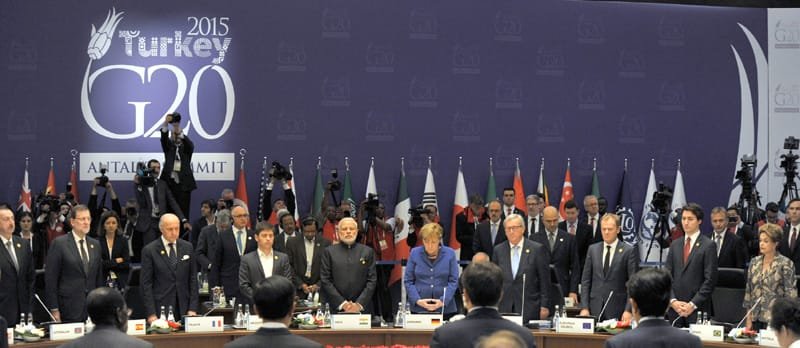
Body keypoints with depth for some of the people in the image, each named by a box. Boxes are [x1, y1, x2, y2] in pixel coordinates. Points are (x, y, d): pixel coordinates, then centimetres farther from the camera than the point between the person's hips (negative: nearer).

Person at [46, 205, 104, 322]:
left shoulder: (95, 244, 12)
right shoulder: (59, 243, -3)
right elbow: (50, 278, -5)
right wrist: (54, 309, -9)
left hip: (93, 307, 4)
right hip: (69, 307, -4)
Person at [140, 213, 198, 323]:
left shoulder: (187, 247, 8)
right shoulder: (149, 250, -3)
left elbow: (193, 279, 9)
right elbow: (146, 284, -4)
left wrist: (192, 309, 2)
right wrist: (151, 314, -10)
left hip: (184, 309, 3)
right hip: (160, 309, -3)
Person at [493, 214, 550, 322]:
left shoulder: (537, 249, 0)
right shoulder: (498, 250, 9)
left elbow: (544, 281, 1)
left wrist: (544, 307, -3)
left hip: (529, 309, -2)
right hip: (504, 308, 2)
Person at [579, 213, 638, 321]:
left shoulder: (629, 251, -1)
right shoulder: (593, 249, 10)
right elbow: (585, 281, 10)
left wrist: (628, 310, -12)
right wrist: (584, 307, 1)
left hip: (617, 312, -3)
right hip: (595, 310, 3)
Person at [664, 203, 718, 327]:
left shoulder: (708, 246, -2)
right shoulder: (675, 245, 14)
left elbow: (710, 280, -7)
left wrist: (693, 304, -11)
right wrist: (673, 301, -3)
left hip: (698, 309, -4)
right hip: (674, 308, 4)